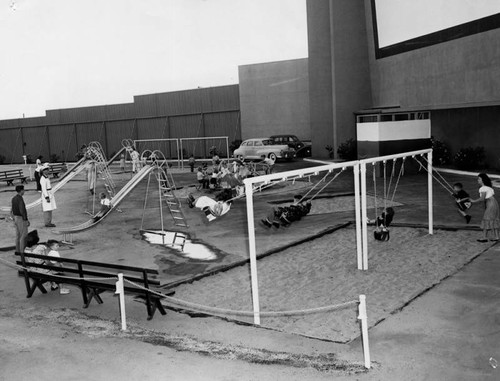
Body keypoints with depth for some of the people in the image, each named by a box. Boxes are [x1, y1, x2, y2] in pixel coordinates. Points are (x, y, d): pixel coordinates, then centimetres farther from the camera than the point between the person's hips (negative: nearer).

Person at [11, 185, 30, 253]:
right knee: (24, 236, -2)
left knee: (18, 236, 15)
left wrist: (14, 220, 21)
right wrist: (26, 221, -21)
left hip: (16, 219, 9)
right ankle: (22, 252, 0)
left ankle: (18, 251, 20)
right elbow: (22, 211, -26)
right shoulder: (20, 199, -22)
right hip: (21, 219, -9)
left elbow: (12, 211, 13)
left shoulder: (13, 198, 7)